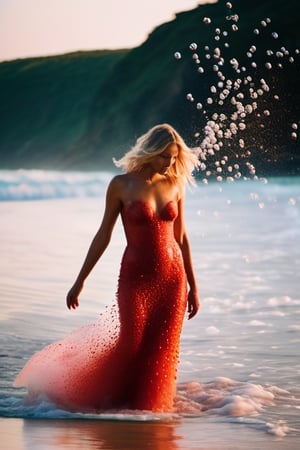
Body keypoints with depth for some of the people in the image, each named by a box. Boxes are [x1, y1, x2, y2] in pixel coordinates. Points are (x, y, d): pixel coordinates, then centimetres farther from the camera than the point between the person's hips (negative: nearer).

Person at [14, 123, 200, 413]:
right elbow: (104, 235, 1)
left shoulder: (175, 184, 3)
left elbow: (181, 236, 10)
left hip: (172, 277, 3)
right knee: (132, 345, -3)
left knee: (163, 352, 3)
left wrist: (193, 286, 10)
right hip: (136, 277, -3)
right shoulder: (122, 185, -5)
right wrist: (79, 282, 2)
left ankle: (151, 406, 20)